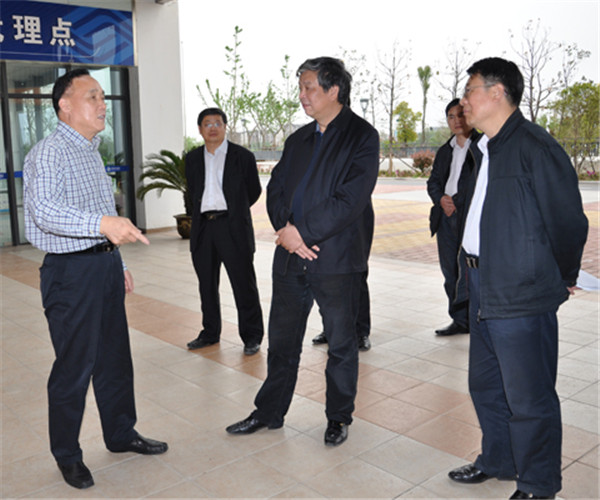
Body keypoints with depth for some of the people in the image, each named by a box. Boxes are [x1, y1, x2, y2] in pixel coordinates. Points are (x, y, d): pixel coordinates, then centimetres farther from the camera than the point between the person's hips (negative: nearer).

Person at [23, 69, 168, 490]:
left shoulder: (92, 152, 16)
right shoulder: (49, 153, -13)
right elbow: (45, 211, -28)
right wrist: (103, 223, -41)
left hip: (106, 265, 9)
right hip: (72, 270, -8)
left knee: (115, 357, 16)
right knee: (74, 366, 2)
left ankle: (121, 434, 33)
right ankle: (67, 455, 21)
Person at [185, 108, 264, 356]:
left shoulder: (243, 156, 0)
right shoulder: (193, 158, 11)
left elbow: (254, 191, 9)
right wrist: (204, 211, 14)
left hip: (234, 229, -4)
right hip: (203, 228, 4)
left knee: (244, 284, -1)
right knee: (207, 284, 13)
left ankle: (252, 336, 11)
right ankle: (210, 332, 27)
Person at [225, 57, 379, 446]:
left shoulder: (362, 136, -6)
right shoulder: (298, 139, 15)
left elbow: (350, 200, -16)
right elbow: (276, 189, 11)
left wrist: (302, 234, -15)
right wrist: (285, 229, -8)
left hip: (337, 259, -6)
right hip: (291, 257, 6)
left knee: (341, 342, 9)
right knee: (282, 340, 14)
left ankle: (339, 417, 27)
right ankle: (270, 411, 31)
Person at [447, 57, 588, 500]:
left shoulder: (534, 147, -16)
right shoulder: (486, 149, 13)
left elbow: (569, 221, -13)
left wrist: (562, 279, 0)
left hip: (521, 297, -10)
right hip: (484, 289, 10)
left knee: (528, 398, 4)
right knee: (486, 385, 22)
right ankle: (498, 461, 41)